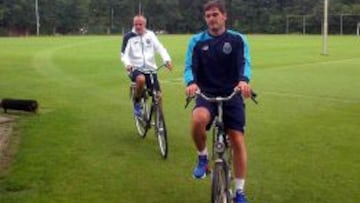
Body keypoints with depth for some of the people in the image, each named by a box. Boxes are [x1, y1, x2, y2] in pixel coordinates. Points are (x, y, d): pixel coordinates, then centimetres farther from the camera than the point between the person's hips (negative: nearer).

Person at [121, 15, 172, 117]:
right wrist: (127, 64, -26)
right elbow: (124, 53, -4)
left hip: (150, 69, 3)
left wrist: (167, 60, -22)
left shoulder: (150, 34, 7)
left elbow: (160, 48, -4)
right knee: (141, 79, -37)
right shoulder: (129, 37, 1)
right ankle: (137, 103, -11)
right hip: (136, 69, -3)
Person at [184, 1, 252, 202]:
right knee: (198, 120, -33)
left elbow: (245, 63, -14)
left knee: (238, 141, -3)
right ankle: (202, 158, -3)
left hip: (232, 95, 0)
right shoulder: (197, 41, 3)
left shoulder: (238, 39, 0)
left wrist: (244, 80, -38)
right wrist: (191, 83, -31)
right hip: (207, 94, 0)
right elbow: (190, 66, -7)